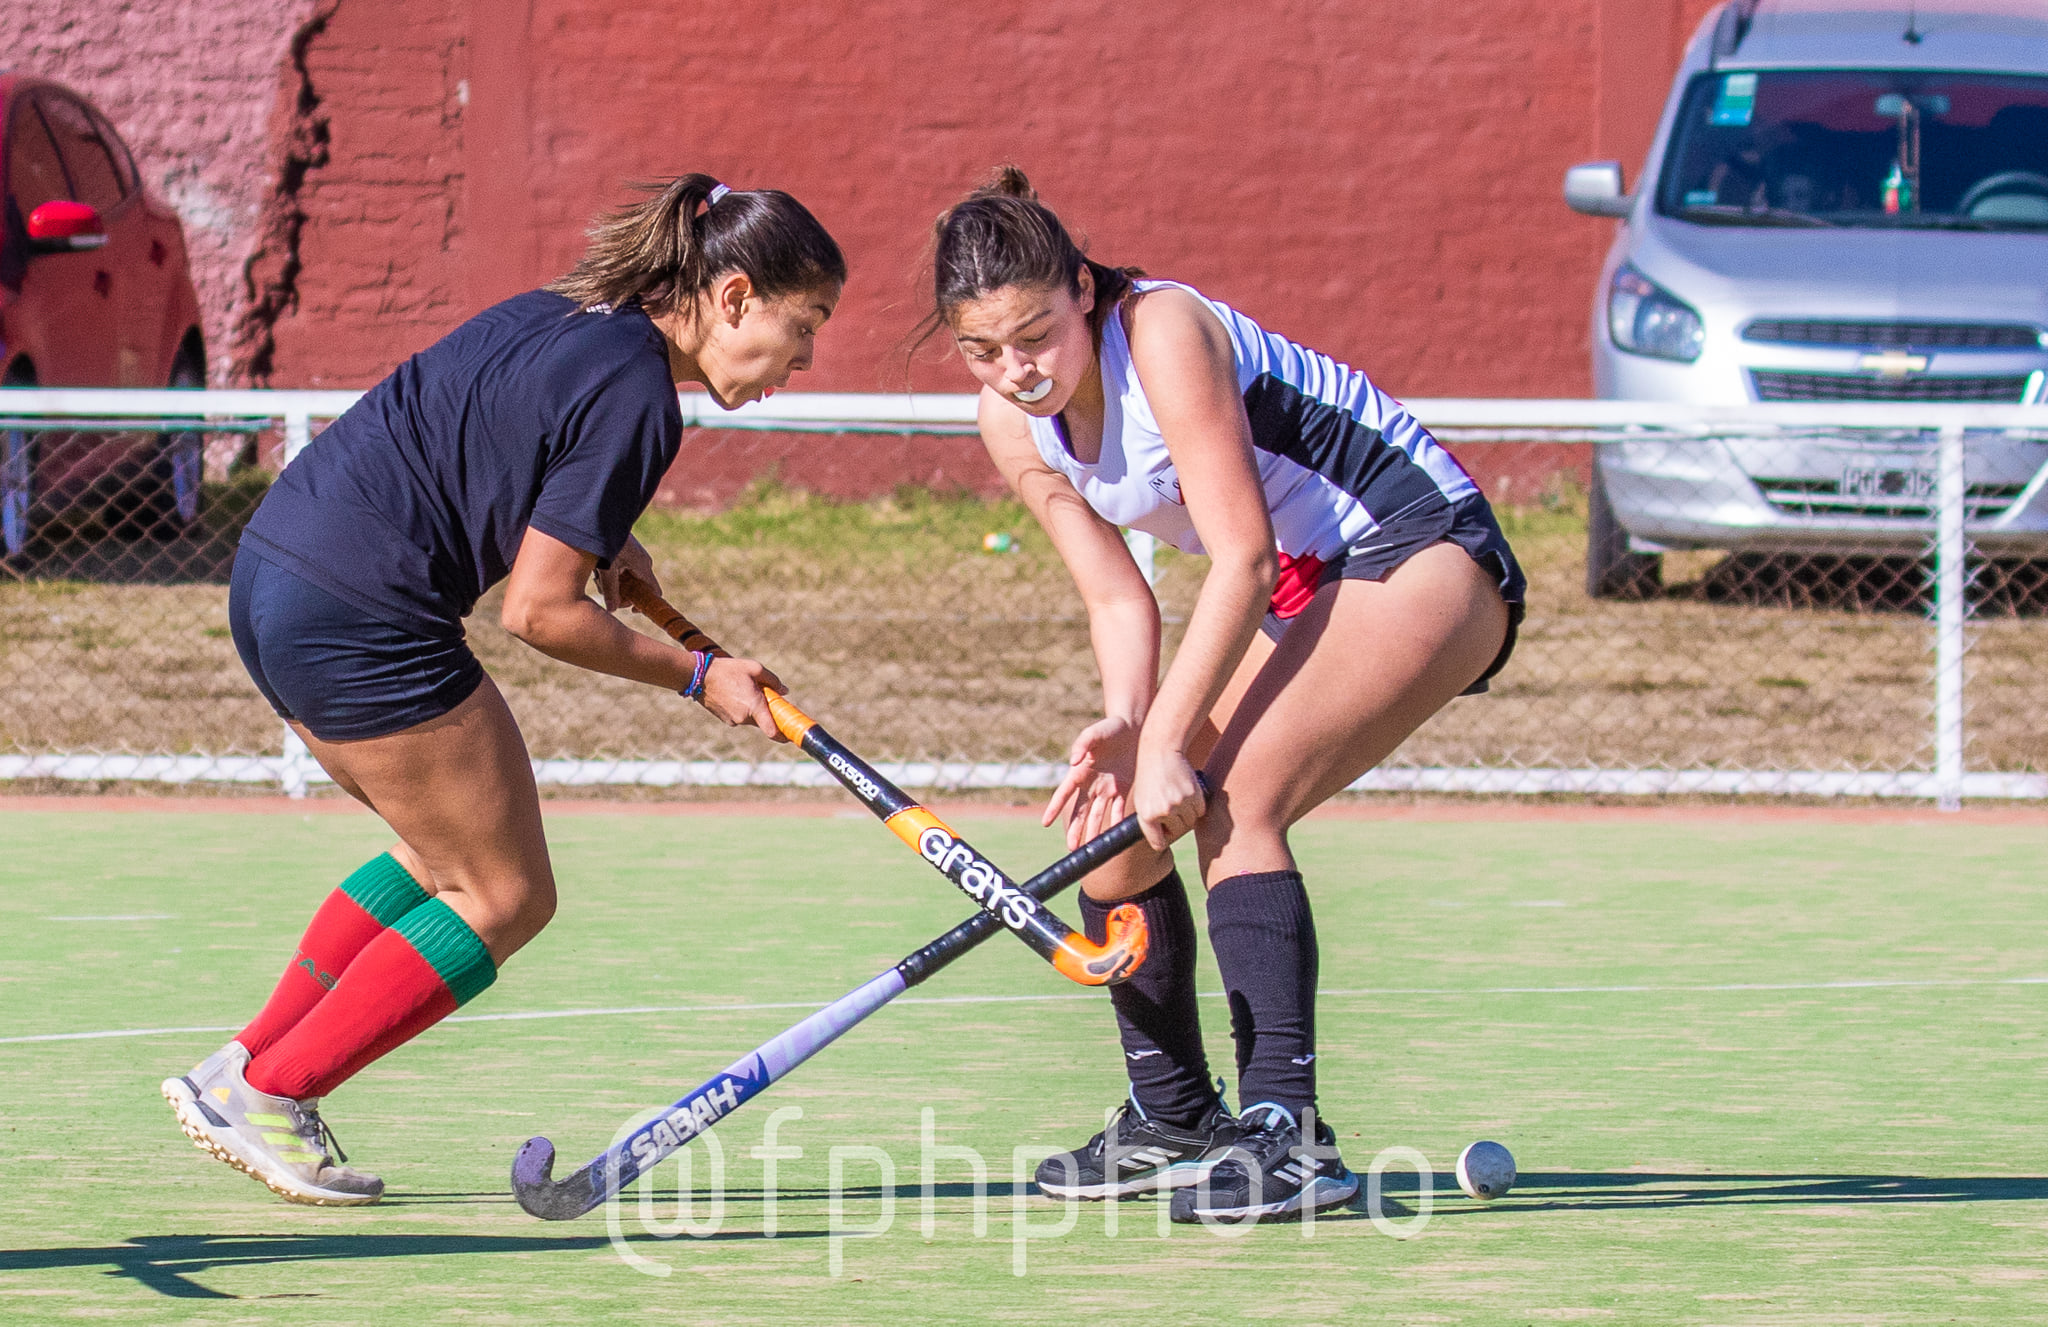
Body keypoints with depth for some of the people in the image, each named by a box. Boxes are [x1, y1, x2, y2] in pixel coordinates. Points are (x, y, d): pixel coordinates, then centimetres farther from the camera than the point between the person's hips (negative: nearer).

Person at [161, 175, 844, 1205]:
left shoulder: (568, 315, 12)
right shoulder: (633, 394, -15)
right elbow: (537, 612, -15)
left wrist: (594, 540, 12)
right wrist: (697, 677, -4)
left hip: (273, 578, 10)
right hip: (362, 618, -10)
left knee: (452, 857, 23)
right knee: (505, 899, 3)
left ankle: (240, 1072, 20)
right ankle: (267, 1096, 5)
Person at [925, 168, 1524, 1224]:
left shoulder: (1161, 331, -25)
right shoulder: (1012, 424, -2)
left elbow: (1241, 554, -27)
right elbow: (1118, 597, 1)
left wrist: (1167, 742, -28)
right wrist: (1125, 721, -19)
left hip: (1421, 555, -9)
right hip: (1295, 591, 9)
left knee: (1231, 801, -26)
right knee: (1112, 815, 3)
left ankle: (1286, 1136, -29)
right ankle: (1171, 1121, 19)